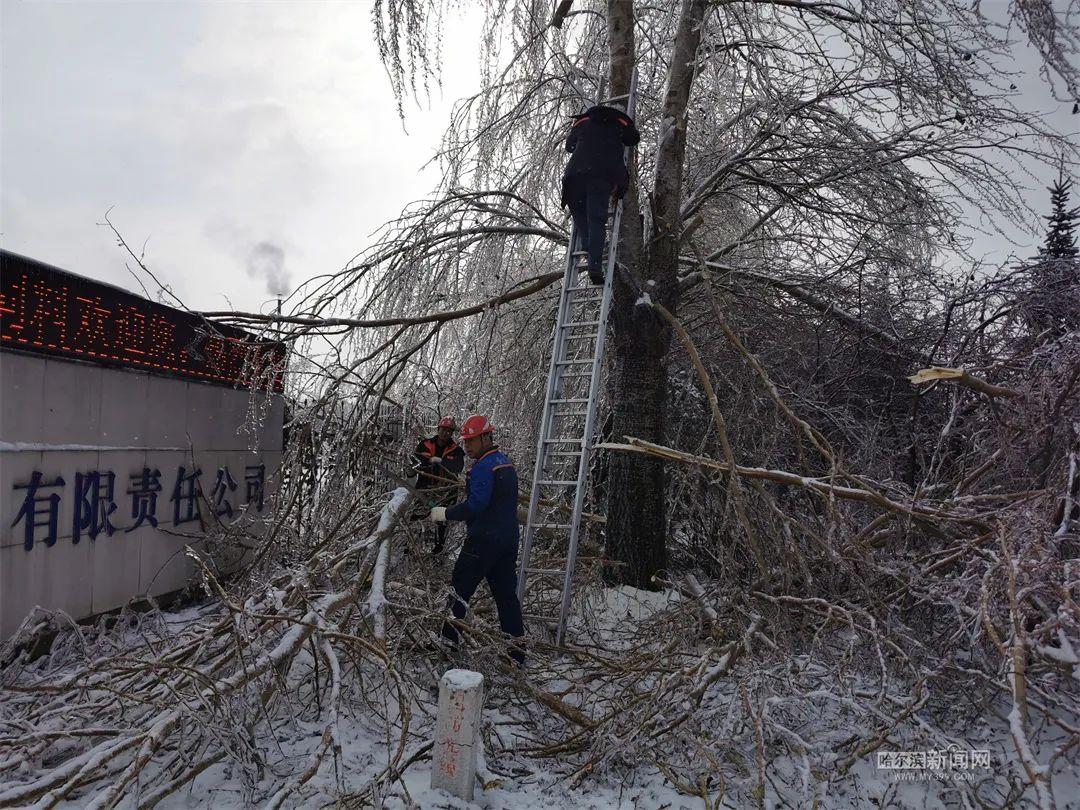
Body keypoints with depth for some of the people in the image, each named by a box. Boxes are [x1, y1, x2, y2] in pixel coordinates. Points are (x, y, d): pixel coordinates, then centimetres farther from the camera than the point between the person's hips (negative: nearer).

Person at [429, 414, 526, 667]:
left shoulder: (483, 466, -15)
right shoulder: (505, 462, 14)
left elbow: (475, 505, -22)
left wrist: (445, 513, -11)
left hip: (485, 539, -9)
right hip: (509, 539, 9)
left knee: (461, 588, 5)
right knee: (506, 592, 11)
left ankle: (447, 637, 13)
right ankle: (516, 649, 13)